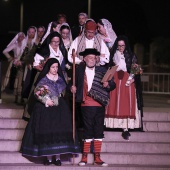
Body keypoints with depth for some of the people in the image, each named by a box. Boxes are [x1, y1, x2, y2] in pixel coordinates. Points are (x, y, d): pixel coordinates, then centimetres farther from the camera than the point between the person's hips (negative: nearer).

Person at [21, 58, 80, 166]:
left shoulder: (61, 79, 11)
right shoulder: (43, 80, 0)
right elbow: (37, 92, -6)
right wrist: (46, 100, -15)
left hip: (60, 108, 3)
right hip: (46, 108, -3)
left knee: (60, 131, -6)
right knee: (47, 132, -6)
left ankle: (57, 157, -3)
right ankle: (48, 157, -2)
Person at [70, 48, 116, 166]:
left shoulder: (102, 71, 7)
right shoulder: (79, 70, 4)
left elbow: (113, 85, 7)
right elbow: (74, 81, 18)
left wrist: (108, 85, -13)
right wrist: (72, 87, -2)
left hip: (100, 105, 2)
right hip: (87, 105, -2)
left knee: (99, 131, 5)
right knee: (88, 131, -2)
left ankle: (97, 158, 11)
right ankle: (84, 157, 5)